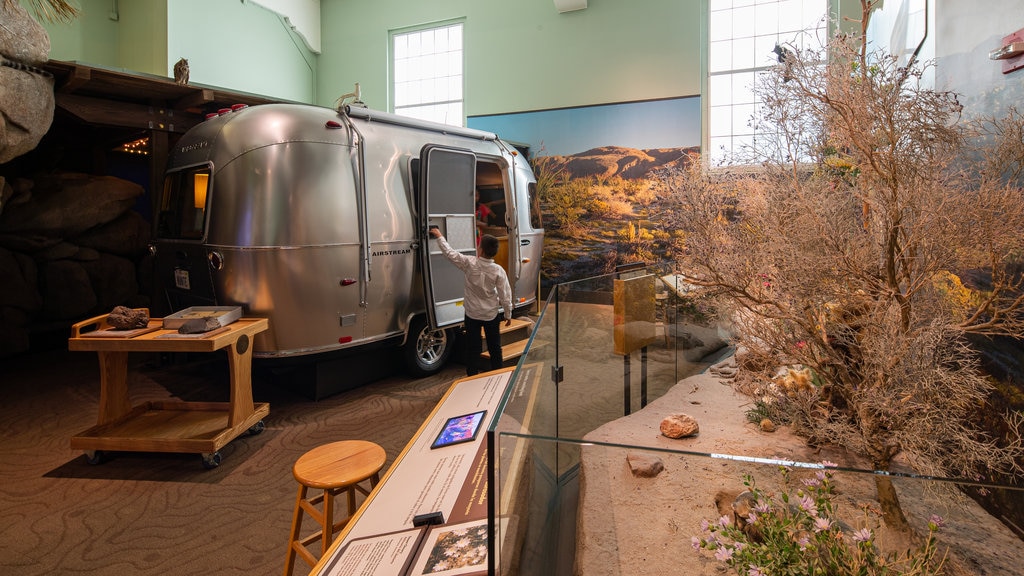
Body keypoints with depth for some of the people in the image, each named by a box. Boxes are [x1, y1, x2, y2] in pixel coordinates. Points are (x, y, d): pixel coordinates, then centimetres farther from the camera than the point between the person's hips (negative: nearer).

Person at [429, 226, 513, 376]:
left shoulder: (469, 263, -19)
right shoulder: (498, 271, -17)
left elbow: (450, 253, -7)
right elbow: (505, 295, -11)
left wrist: (439, 237, 7)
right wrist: (508, 314, 3)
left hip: (472, 314, 0)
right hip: (491, 315, 1)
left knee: (472, 348, 11)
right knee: (494, 347, 15)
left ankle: (472, 376, 20)